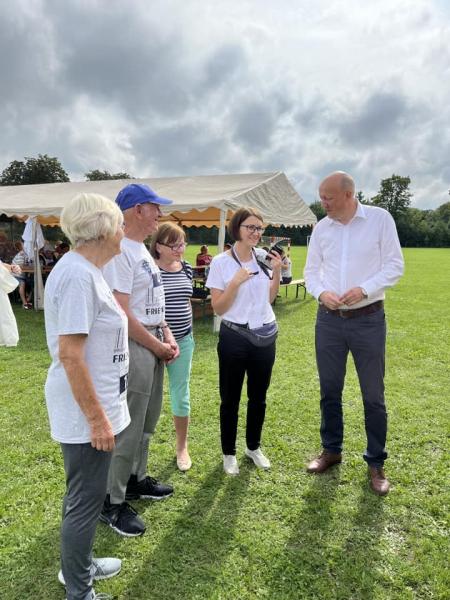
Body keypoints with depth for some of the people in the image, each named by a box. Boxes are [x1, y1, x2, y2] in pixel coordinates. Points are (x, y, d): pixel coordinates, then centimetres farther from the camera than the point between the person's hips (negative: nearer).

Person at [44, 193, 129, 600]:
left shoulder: (86, 270, 8)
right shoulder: (78, 275, -24)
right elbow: (69, 355, -26)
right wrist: (96, 418, -21)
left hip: (97, 404, 10)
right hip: (86, 413, -10)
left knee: (84, 494, 24)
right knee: (86, 501, 8)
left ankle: (79, 565, 45)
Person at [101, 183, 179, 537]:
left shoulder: (142, 250, 14)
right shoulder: (120, 251, -18)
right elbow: (121, 313, -22)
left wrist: (167, 337, 7)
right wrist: (157, 345, -13)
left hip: (153, 343, 10)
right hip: (133, 346, -10)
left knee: (147, 420, 20)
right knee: (127, 426, 0)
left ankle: (135, 480, 38)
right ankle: (112, 503, 17)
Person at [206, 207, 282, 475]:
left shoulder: (263, 257, 2)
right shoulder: (221, 262, -10)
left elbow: (270, 299, 11)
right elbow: (218, 308, -10)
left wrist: (277, 272, -2)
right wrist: (235, 282, -21)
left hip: (265, 336, 4)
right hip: (234, 338, -4)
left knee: (258, 397, 17)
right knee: (230, 399, 8)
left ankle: (254, 446, 38)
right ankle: (229, 453, 28)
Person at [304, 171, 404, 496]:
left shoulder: (380, 218, -5)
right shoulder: (321, 227, 5)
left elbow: (394, 266, -5)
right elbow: (311, 271, 9)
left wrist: (364, 289, -20)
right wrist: (322, 292, -12)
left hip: (368, 319, -3)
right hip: (329, 320, 4)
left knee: (373, 395, 5)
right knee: (329, 390, 13)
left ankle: (376, 463, 23)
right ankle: (332, 450, 32)